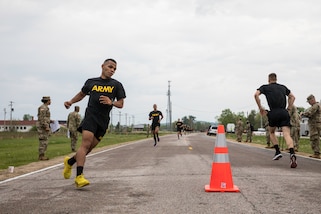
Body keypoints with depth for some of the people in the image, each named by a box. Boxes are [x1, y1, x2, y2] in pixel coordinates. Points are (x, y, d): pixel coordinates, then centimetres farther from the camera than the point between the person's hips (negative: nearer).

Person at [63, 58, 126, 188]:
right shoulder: (91, 82, 10)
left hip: (104, 120, 2)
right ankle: (79, 176, -22)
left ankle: (70, 161, 31)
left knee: (89, 148, 5)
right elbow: (82, 94, 27)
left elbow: (121, 104, 7)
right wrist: (71, 102, 11)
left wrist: (111, 102, -13)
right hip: (90, 115, -2)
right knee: (86, 143, -19)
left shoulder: (116, 85, 10)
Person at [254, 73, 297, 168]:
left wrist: (260, 108, 2)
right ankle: (292, 154, -33)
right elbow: (292, 97, 28)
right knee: (287, 134, -10)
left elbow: (256, 94, -4)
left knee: (272, 132, 23)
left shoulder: (265, 87, 13)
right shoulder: (283, 87, 23)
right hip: (284, 113, 2)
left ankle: (278, 152, 9)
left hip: (273, 113, -2)